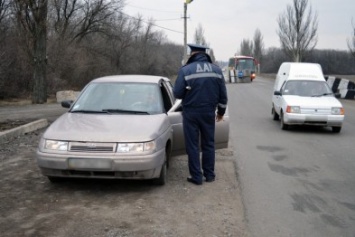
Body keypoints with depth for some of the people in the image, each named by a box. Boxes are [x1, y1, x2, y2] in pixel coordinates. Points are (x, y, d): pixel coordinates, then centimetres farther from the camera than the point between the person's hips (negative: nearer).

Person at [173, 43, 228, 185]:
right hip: (209, 112, 4)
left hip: (191, 112, -3)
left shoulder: (185, 70, -11)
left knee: (192, 145, 5)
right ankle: (209, 175, 20)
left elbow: (177, 93, -14)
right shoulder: (216, 70, 2)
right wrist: (221, 111, 18)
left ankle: (196, 176, 8)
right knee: (208, 144, 15)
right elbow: (223, 95, 6)